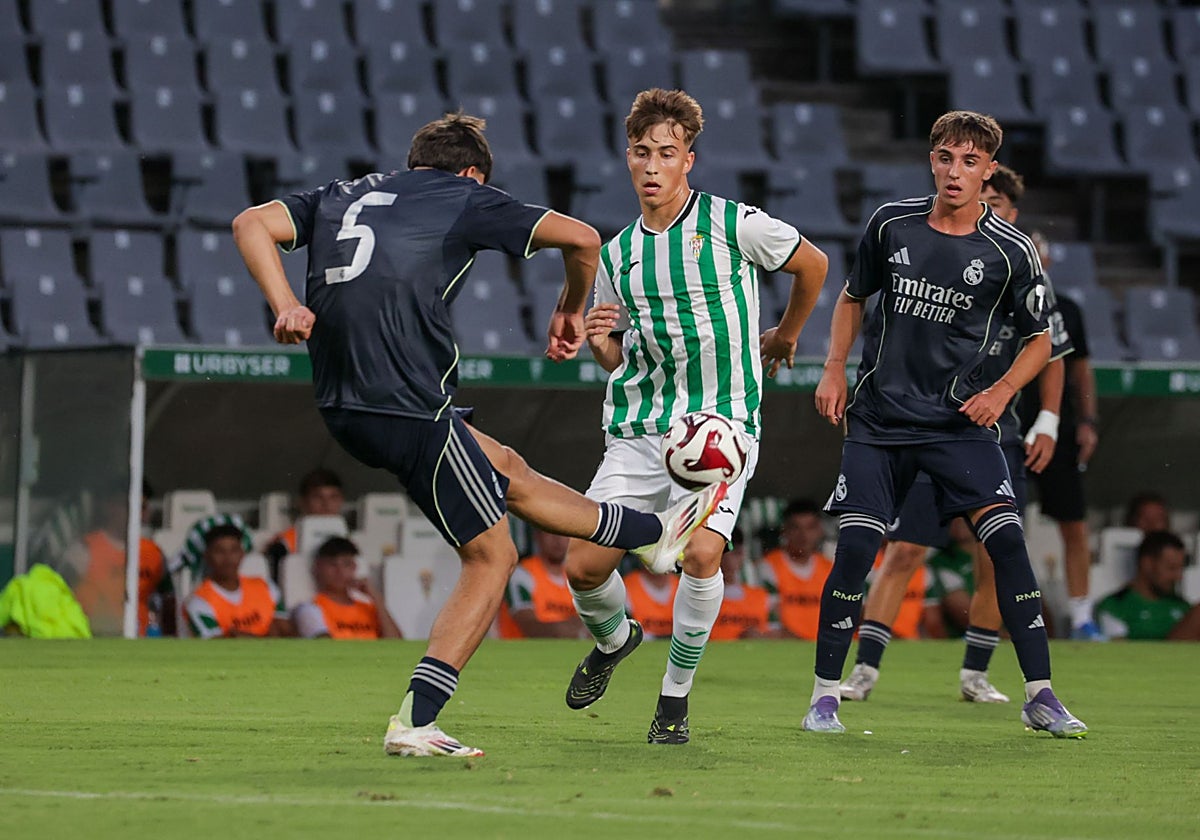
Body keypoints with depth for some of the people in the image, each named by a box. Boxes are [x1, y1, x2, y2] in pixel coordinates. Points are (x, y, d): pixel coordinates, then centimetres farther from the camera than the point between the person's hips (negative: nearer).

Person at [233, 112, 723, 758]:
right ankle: (414, 722, 0)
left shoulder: (342, 195, 20)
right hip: (410, 408, -7)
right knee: (490, 557, 7)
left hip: (342, 411, 7)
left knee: (506, 471, 25)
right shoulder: (466, 200, 5)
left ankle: (655, 532, 40)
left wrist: (286, 306, -1)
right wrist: (570, 311, 20)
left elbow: (252, 224, 7)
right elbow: (580, 238, 2)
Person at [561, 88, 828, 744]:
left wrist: (784, 336, 24)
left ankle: (676, 697, -5)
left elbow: (813, 264, 12)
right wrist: (601, 341, -4)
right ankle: (613, 640, 31)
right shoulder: (617, 254, 10)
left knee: (701, 552, -25)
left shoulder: (733, 225, -5)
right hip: (637, 430, 4)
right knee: (584, 566, -5)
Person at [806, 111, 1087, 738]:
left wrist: (1002, 391, -10)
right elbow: (853, 296, 17)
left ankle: (1039, 696, -9)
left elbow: (1040, 339, 6)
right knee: (855, 546, -9)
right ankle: (825, 695, 5)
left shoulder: (1011, 252, -6)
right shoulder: (891, 224, 0)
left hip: (960, 420, -1)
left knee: (1006, 538, -15)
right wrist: (834, 370, 5)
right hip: (879, 417, 1)